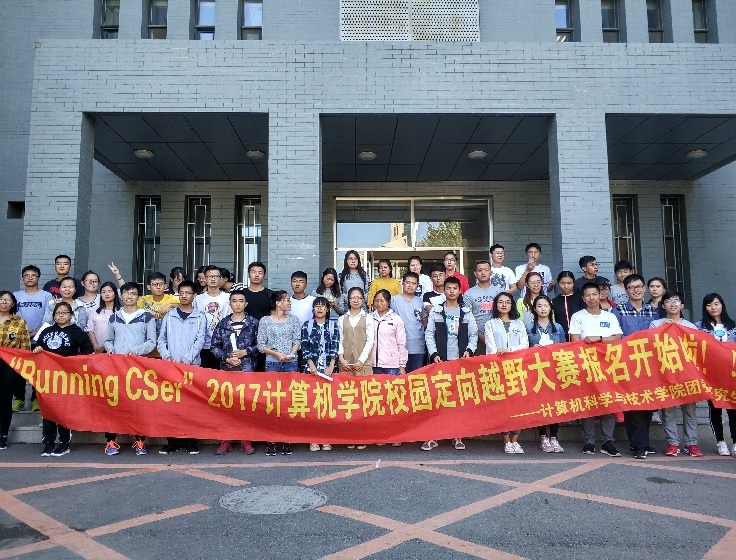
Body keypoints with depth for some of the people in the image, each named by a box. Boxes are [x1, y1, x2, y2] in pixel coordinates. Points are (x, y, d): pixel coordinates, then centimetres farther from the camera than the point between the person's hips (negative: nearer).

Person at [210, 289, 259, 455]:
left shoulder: (253, 323, 4)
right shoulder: (223, 324, 8)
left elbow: (260, 345, 4)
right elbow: (214, 346, 7)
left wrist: (246, 352, -9)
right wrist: (227, 358, -5)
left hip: (247, 369, -1)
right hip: (226, 369, 2)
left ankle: (246, 440, 9)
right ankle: (226, 441, 11)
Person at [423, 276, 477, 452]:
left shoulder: (466, 312, 9)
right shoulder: (435, 311, 5)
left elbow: (473, 335, 10)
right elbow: (429, 334, 2)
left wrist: (469, 350, -6)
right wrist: (434, 354, -7)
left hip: (461, 361, 1)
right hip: (440, 361, -1)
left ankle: (458, 436, 12)